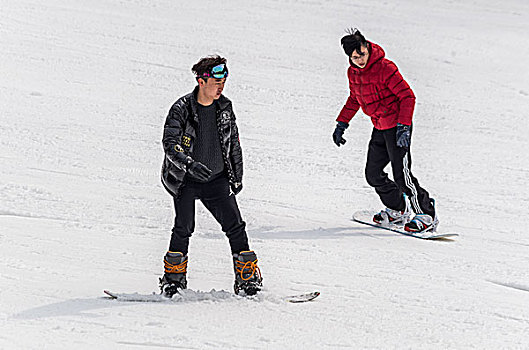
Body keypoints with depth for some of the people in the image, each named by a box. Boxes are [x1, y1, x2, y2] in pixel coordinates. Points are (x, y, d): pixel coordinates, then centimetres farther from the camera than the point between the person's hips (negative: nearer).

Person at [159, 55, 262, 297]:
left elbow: (234, 143, 14)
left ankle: (247, 277, 5)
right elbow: (169, 143, -21)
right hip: (185, 179, -4)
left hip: (217, 179, 4)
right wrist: (190, 164, -37)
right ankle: (174, 276, 1)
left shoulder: (225, 107, 2)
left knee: (235, 224, -4)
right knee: (184, 227, -14)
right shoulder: (182, 109, -12)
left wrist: (237, 176, 14)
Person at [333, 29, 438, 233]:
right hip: (379, 129, 8)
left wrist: (403, 127, -26)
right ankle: (398, 210, 26)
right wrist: (341, 124, 18)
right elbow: (354, 100, 23)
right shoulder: (353, 72, 5)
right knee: (373, 174, 10)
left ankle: (426, 215, -4)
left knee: (402, 176, -13)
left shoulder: (385, 68, -19)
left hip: (397, 127, -8)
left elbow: (408, 96, -19)